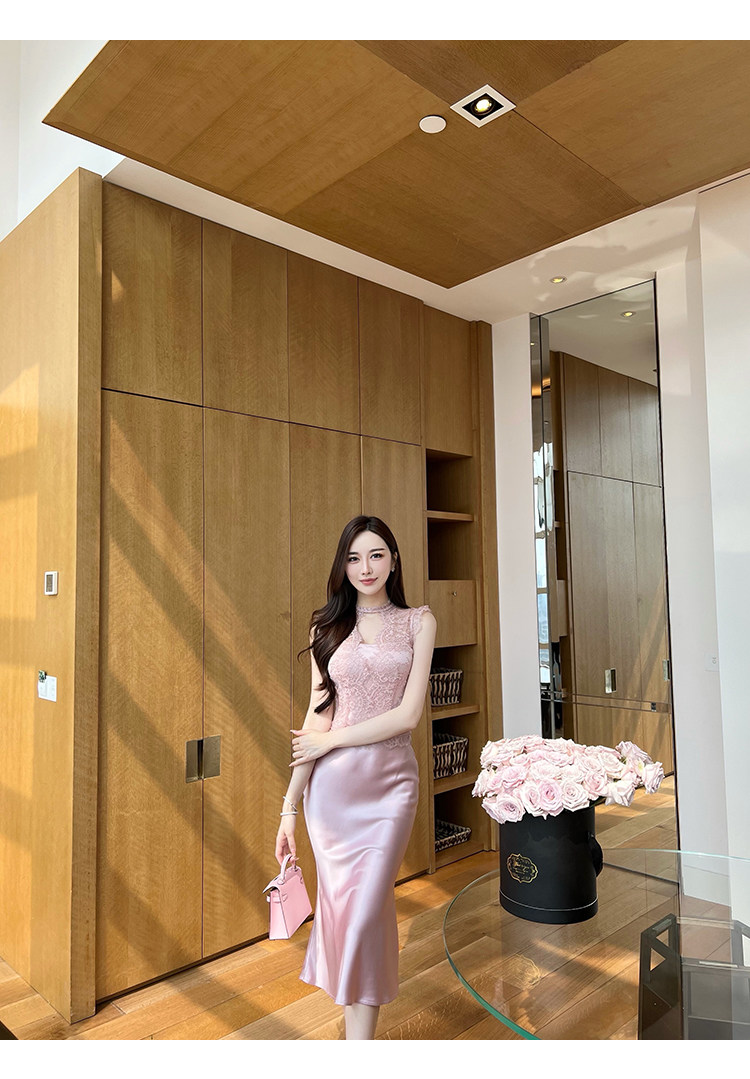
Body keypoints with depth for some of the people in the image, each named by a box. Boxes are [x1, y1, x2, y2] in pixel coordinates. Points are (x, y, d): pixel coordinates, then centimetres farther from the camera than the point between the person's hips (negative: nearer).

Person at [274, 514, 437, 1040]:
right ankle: (357, 1026, 29)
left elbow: (408, 714, -6)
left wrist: (330, 740, -6)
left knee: (364, 913, -2)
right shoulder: (328, 626, 6)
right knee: (340, 907, 9)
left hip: (391, 781, -1)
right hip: (332, 785, 2)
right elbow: (318, 716, 3)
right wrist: (290, 804, -1)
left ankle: (360, 1038, 17)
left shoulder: (418, 622, 2)